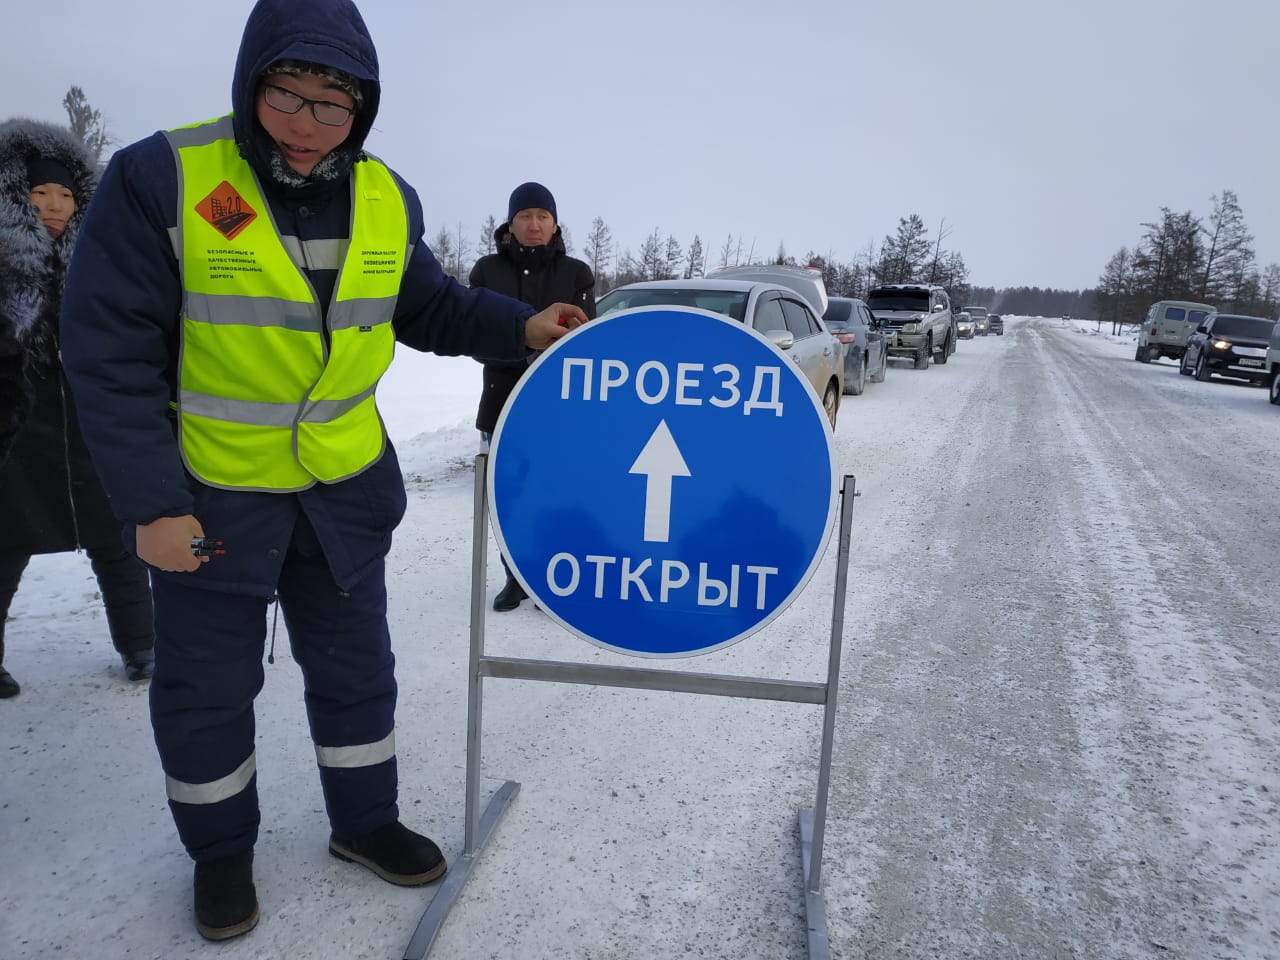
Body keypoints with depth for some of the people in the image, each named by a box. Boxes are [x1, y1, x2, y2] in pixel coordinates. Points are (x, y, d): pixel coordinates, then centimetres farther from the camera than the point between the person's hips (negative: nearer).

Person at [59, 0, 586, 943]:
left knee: (355, 668, 16)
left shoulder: (387, 198, -2)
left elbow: (428, 304, 12)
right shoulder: (159, 179, -15)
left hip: (345, 487, 4)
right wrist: (150, 502, -16)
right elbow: (113, 353, -14)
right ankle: (222, 849, 38)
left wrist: (520, 326, -6)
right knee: (208, 686, 13)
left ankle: (364, 820, 39)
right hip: (208, 493, -3)